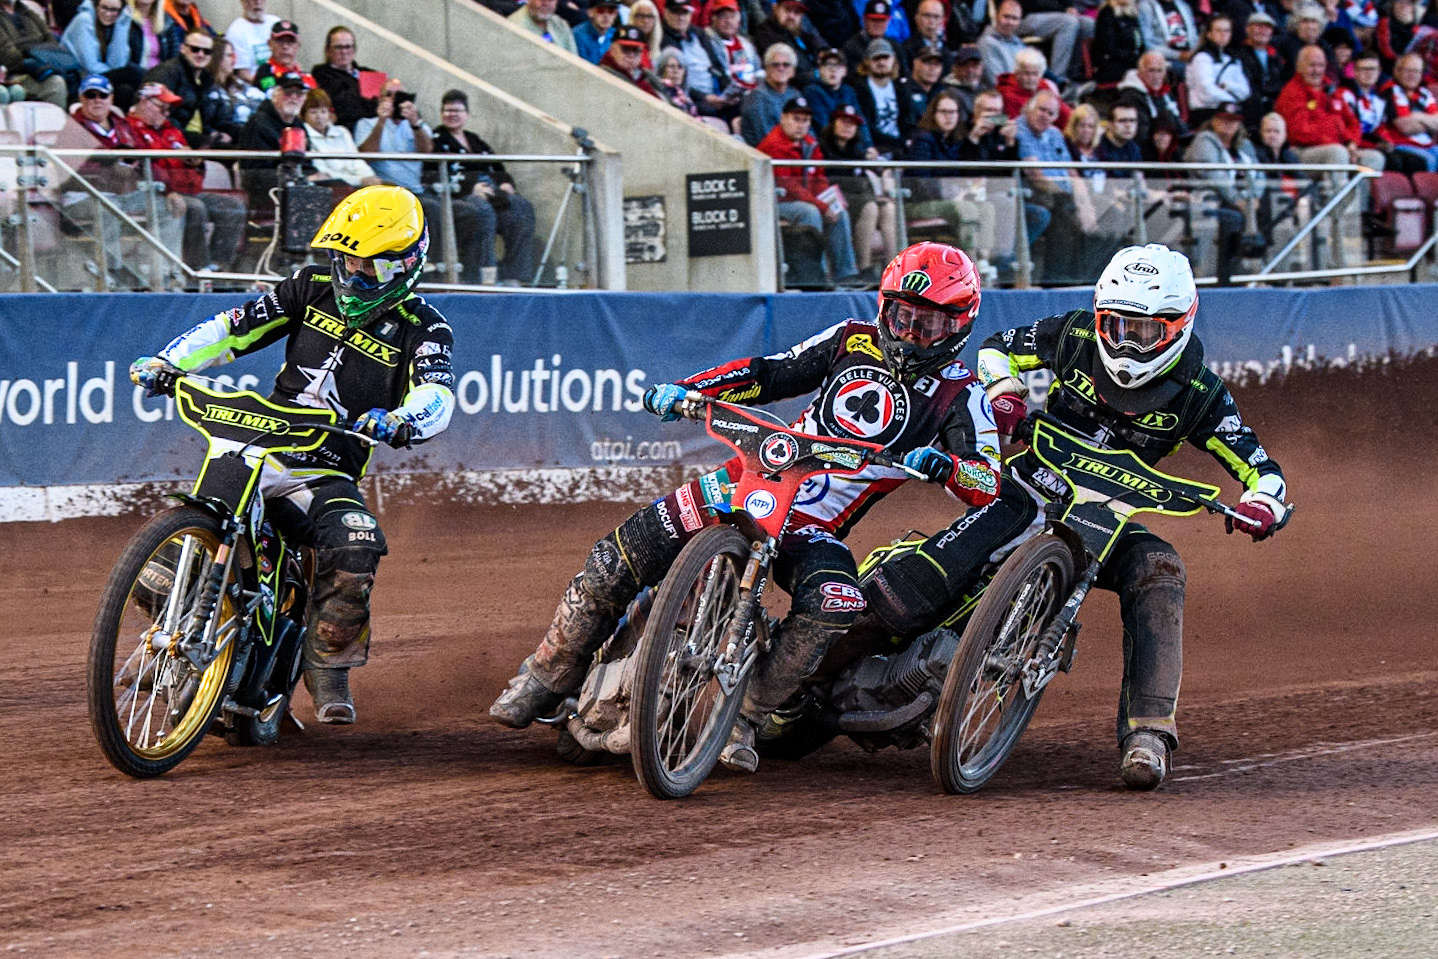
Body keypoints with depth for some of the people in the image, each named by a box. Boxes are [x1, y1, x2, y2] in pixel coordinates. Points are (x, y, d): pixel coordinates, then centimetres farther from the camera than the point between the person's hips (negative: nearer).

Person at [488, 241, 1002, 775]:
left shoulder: (959, 396, -1)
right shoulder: (854, 341, 8)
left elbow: (988, 486, -11)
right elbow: (770, 373, 12)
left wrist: (943, 464, -34)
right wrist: (683, 389, -3)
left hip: (818, 529, -2)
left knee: (832, 607, -35)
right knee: (613, 563, -10)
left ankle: (745, 717, -21)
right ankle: (547, 677, 9)